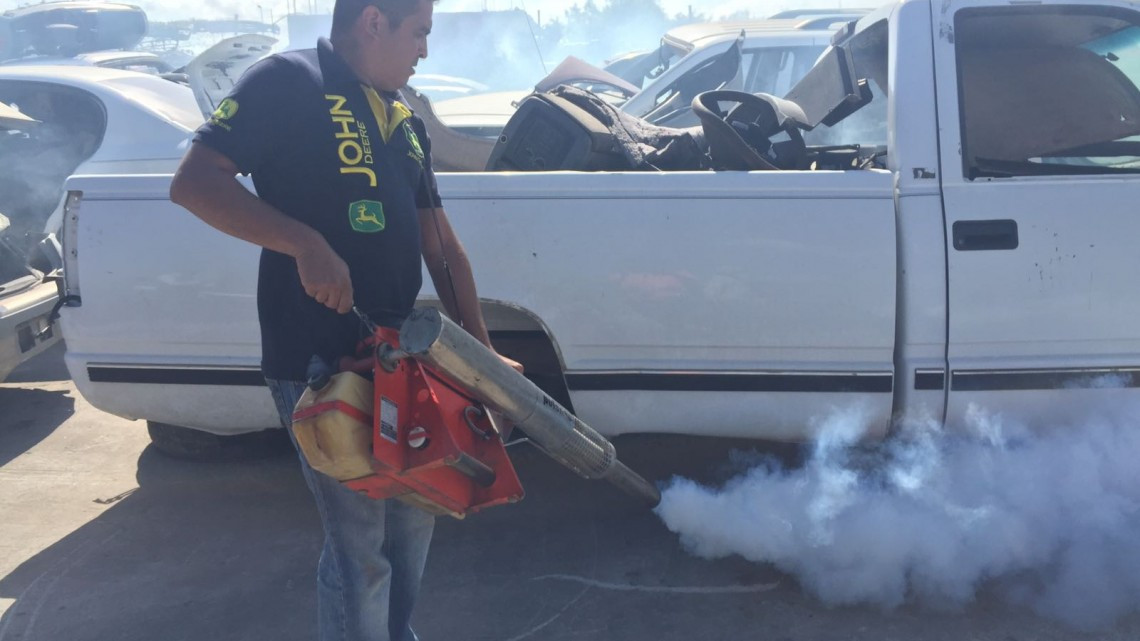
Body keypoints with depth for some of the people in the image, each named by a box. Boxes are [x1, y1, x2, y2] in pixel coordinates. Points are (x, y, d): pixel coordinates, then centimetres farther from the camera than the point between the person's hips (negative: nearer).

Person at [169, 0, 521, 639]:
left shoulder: (404, 120, 14)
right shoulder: (289, 83, -9)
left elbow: (442, 247, 15)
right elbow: (194, 181, -16)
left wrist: (483, 352, 11)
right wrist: (305, 243, -27)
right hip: (318, 364, -8)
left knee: (413, 517, 20)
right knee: (361, 544, -3)